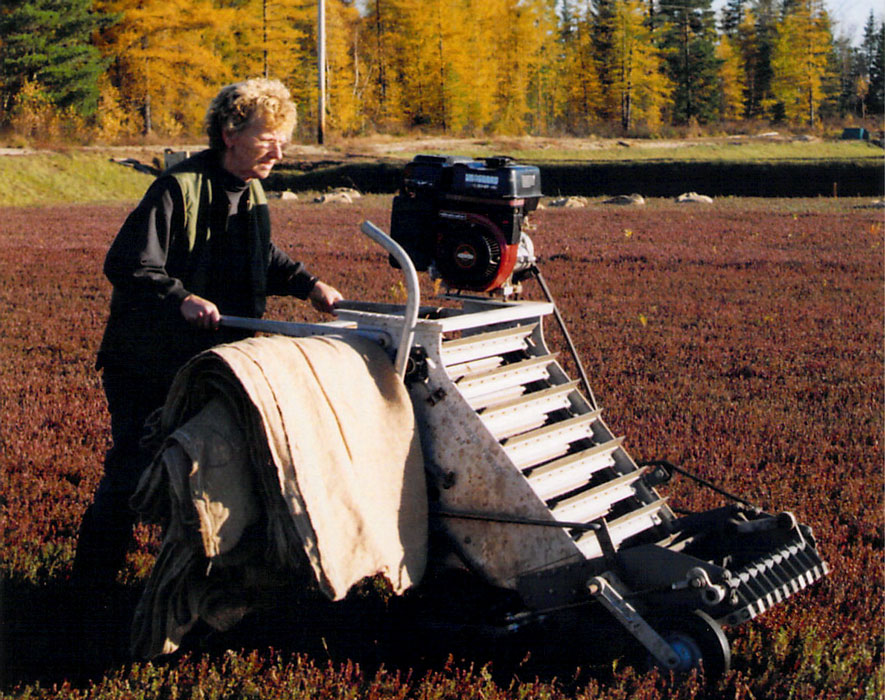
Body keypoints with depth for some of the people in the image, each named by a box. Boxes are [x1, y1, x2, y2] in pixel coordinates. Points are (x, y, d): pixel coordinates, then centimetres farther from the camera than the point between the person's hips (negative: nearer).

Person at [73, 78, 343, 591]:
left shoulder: (252, 193, 5)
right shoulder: (178, 188, -20)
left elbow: (265, 258, 21)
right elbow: (126, 266, -22)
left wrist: (308, 285, 7)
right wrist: (181, 299, -34)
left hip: (211, 359, 7)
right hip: (147, 361, -7)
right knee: (134, 468, -4)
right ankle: (93, 581, 12)